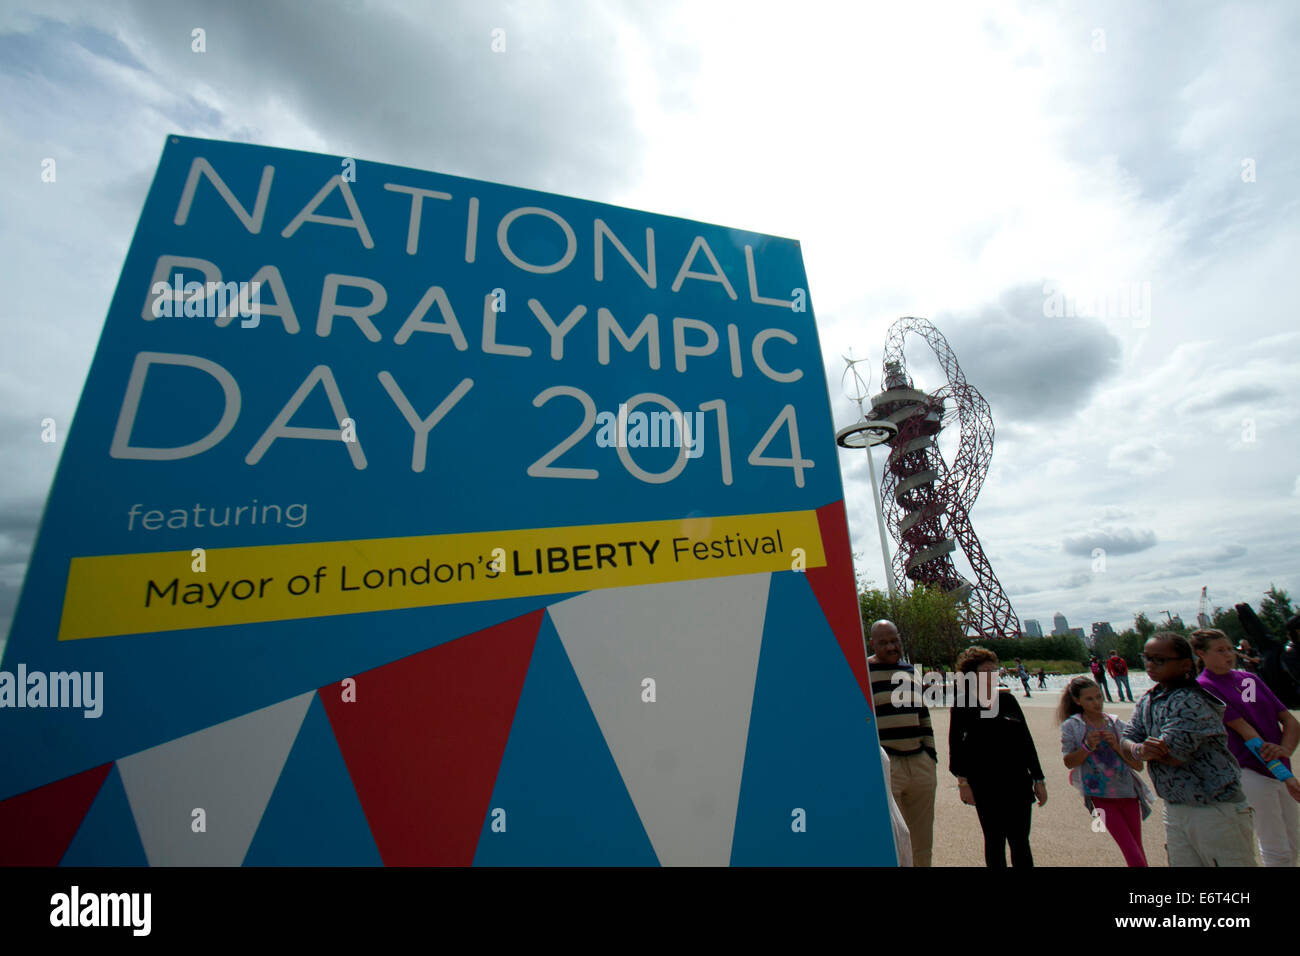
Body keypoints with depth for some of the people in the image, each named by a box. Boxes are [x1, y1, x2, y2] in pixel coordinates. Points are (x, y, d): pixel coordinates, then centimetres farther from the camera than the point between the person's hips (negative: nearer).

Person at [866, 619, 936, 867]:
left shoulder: (911, 671, 12)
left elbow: (923, 715, 20)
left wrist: (931, 756, 16)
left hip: (921, 763, 6)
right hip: (884, 766, -6)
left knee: (923, 843, 16)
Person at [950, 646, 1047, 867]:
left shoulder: (1007, 698, 4)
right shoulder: (963, 705, -5)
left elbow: (1026, 739, 8)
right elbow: (955, 746, -3)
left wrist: (1038, 778, 7)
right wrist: (963, 780, -8)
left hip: (1017, 780, 3)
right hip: (985, 784, -3)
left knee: (1020, 842, 6)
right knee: (995, 842, 6)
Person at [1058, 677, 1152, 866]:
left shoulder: (1117, 724, 1)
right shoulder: (1071, 726, -5)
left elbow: (1138, 765, 1)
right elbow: (1069, 762, -4)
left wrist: (1117, 746, -15)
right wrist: (1087, 747, -18)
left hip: (1128, 791, 3)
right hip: (1101, 796, -3)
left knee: (1138, 850, 15)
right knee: (1133, 856, -5)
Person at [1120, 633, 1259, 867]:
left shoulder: (1190, 701, -20)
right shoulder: (1146, 701, 5)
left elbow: (1173, 755, -26)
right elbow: (1128, 739, 2)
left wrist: (1139, 747, -9)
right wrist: (1139, 749, -19)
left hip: (1216, 810, -7)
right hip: (1174, 810, 7)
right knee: (1181, 862, 14)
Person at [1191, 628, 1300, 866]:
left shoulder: (1249, 678, 9)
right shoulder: (1204, 687, -12)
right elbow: (1245, 731, -16)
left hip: (1280, 770, 7)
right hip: (1250, 773, -7)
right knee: (1278, 852, -2)